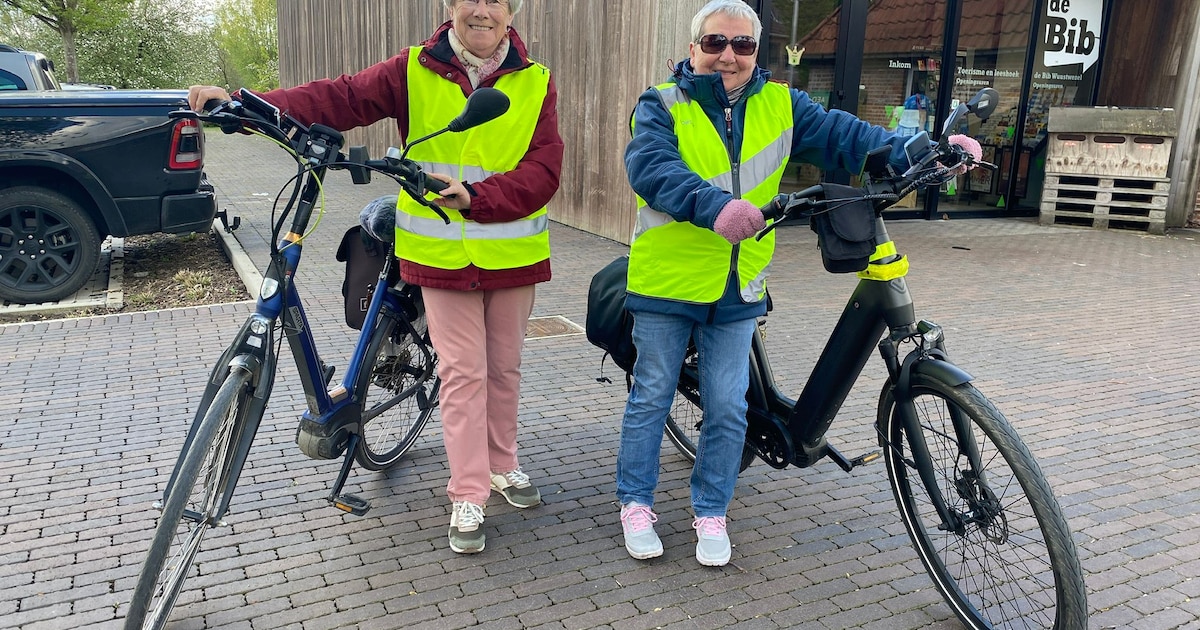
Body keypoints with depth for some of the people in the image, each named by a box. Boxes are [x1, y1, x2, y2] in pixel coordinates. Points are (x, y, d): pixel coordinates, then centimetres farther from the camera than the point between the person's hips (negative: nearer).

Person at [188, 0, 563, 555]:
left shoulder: (536, 83, -1)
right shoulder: (414, 71, -2)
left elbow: (543, 170, -11)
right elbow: (339, 99, -12)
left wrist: (474, 196, -26)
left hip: (512, 253, 2)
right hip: (442, 253, -1)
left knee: (504, 367, 14)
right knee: (462, 372, 2)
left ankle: (502, 464, 36)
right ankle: (468, 496, 13)